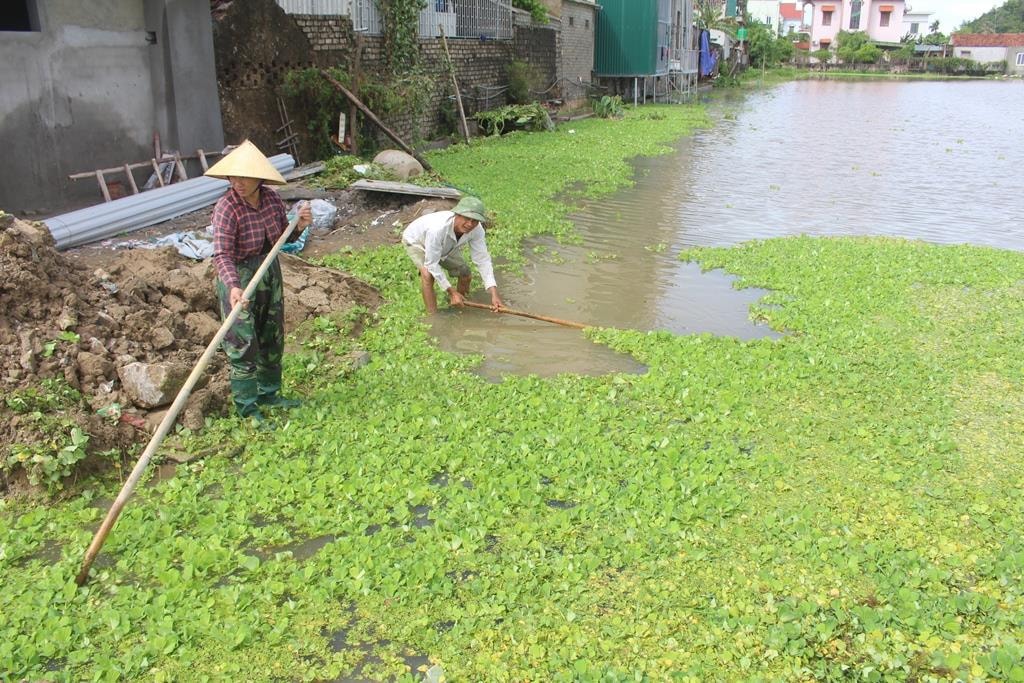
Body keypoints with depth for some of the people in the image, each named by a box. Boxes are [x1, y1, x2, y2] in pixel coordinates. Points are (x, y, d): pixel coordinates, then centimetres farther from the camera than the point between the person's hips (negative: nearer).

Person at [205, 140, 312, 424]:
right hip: (238, 276, -6)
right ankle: (247, 405, 7)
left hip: (269, 272, 7)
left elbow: (283, 236, 10)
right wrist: (233, 287, -47)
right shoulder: (226, 208, -23)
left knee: (272, 337, 17)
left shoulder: (272, 199, -6)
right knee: (243, 343, -4)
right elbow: (222, 254, -31)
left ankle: (268, 393, 34)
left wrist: (299, 226, -11)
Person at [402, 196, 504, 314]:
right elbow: (432, 263, -36)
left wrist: (494, 294, -34)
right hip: (416, 241, -6)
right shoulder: (438, 228, -46)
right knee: (428, 275, -30)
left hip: (445, 246, 6)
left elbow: (482, 260, -26)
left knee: (466, 275, 3)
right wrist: (452, 292, -33)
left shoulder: (476, 229, -30)